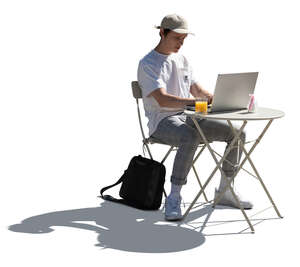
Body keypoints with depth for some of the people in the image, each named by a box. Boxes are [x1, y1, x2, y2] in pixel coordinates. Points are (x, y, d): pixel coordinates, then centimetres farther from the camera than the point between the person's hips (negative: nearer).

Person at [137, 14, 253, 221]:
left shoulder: (182, 60, 17)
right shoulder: (148, 64, -8)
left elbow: (197, 90, 19)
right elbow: (162, 100, -22)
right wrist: (194, 101, -34)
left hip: (188, 118, 7)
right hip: (162, 121, -7)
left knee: (237, 133, -8)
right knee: (191, 137, -40)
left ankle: (224, 191, 3)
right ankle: (174, 199, -33)